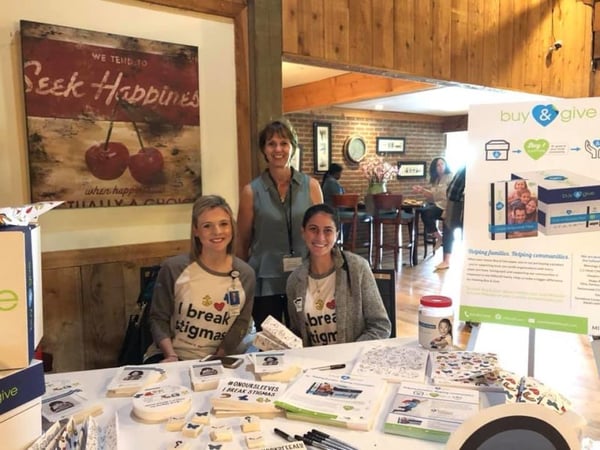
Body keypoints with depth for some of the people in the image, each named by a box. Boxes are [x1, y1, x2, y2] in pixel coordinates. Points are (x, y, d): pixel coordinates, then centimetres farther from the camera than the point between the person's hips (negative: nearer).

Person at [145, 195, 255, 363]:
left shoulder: (246, 275, -3)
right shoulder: (173, 268, -7)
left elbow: (240, 325, 0)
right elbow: (158, 318, -1)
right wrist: (172, 356, -16)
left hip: (218, 362, 3)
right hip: (170, 357, -2)